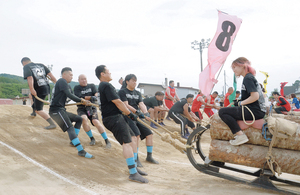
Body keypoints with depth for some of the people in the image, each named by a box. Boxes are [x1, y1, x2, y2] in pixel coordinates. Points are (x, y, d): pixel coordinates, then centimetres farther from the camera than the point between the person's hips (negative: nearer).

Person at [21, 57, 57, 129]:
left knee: (39, 110, -2)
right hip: (46, 87, 8)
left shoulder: (26, 67, -2)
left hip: (39, 90, -8)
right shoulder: (41, 65, 14)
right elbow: (50, 75, 4)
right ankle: (34, 112, 54)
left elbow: (30, 78, -19)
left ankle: (52, 124, -13)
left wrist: (32, 89, -29)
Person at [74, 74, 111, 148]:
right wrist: (90, 97, -25)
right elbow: (79, 98, -13)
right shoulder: (76, 88, 3)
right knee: (84, 119, -30)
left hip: (91, 107, 0)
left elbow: (96, 94, -5)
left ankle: (107, 141, -19)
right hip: (81, 108, 0)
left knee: (95, 121, -22)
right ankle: (92, 138, -12)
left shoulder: (92, 86, 10)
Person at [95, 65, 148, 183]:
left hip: (116, 117, 11)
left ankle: (134, 167, 20)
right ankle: (133, 174, -20)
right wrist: (130, 114, -10)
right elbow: (117, 102, -18)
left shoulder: (102, 86, 21)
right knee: (127, 142, -18)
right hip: (113, 118, -11)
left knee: (133, 138, 14)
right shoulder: (106, 86, -13)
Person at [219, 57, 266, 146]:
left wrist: (240, 103, -10)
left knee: (222, 112, -13)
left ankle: (240, 135, -18)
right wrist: (237, 103, 15)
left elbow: (255, 96, -22)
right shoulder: (250, 77, 19)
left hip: (255, 111, -10)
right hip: (258, 111, 10)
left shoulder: (248, 78, -11)